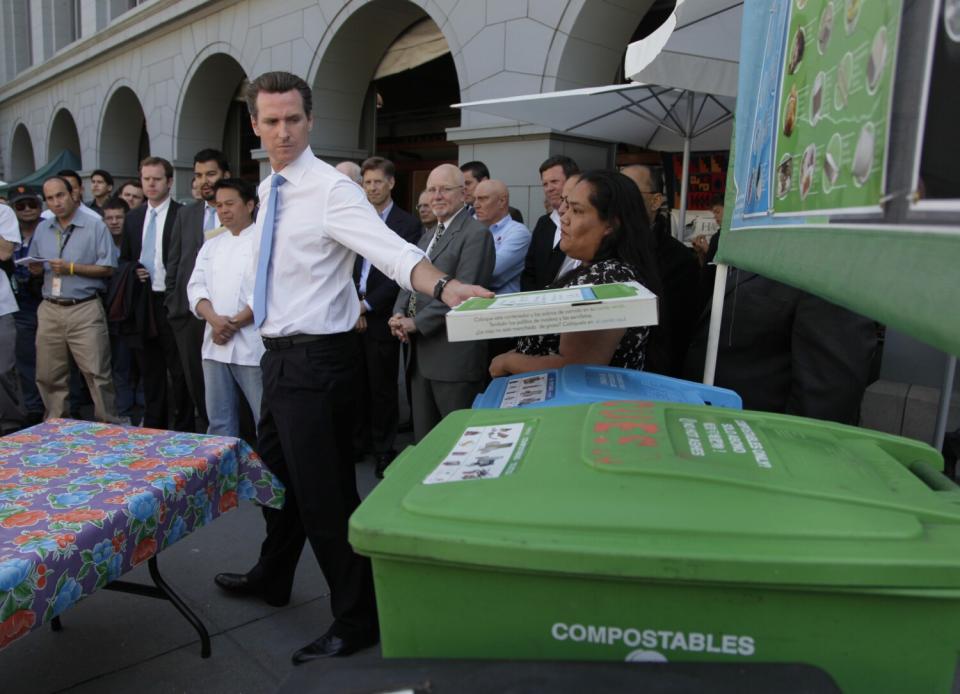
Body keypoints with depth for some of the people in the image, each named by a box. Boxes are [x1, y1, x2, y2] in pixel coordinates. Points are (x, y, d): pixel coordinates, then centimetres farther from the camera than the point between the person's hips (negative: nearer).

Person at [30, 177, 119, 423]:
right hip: (50, 310, 6)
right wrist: (36, 268, -4)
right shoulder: (42, 229, 14)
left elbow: (108, 268, -8)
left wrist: (71, 268, -14)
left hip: (84, 310, -5)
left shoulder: (95, 225, -3)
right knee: (49, 375, 10)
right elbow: (35, 267, 19)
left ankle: (108, 426, 4)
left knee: (96, 373, -5)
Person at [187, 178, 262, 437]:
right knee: (219, 420, 12)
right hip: (215, 343, 6)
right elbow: (196, 287, 8)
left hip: (252, 345, -6)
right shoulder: (211, 246, 17)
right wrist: (214, 319, -11)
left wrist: (234, 323, -12)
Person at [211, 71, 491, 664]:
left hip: (316, 359, -9)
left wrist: (444, 286, -49)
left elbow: (392, 249, -33)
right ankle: (272, 578, 47)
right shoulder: (270, 190, 10)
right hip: (279, 353, 9)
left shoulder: (331, 189, -16)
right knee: (279, 474, 24)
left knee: (325, 492, -2)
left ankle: (358, 619, 16)